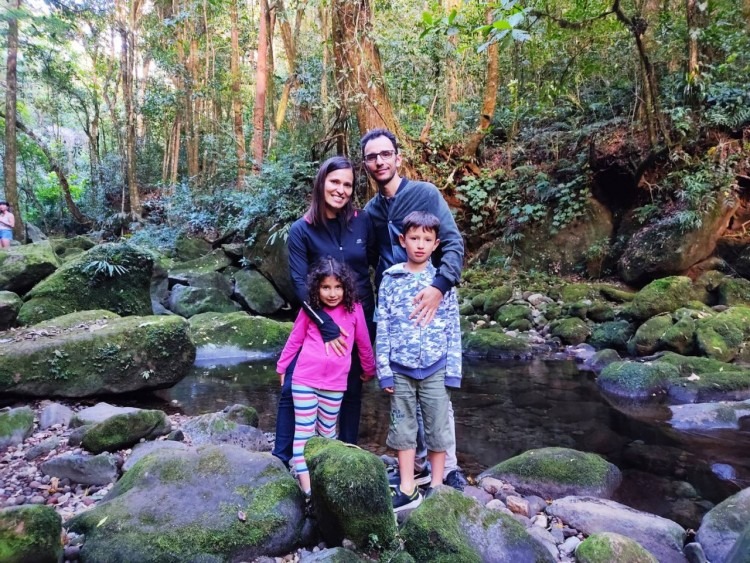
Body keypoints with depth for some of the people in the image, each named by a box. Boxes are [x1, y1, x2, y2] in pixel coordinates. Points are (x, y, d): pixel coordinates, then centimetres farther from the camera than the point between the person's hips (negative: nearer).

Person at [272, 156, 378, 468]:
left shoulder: (362, 221, -5)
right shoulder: (301, 229, -10)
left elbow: (378, 262, 6)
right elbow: (300, 283, -14)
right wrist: (327, 327, -21)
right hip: (319, 319, -1)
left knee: (351, 388, 12)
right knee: (293, 387, -3)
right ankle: (281, 458, 13)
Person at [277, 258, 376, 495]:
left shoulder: (354, 309, -5)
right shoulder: (309, 309, -2)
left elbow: (363, 343, 6)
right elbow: (294, 340, 8)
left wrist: (369, 370, 16)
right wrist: (281, 368, 15)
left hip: (335, 383, 1)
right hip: (304, 380, 0)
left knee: (327, 432, 14)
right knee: (303, 431, 2)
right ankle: (306, 483, 8)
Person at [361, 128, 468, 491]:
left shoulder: (425, 194, -5)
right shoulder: (370, 211, 12)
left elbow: (454, 243, -12)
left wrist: (439, 287, -27)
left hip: (427, 304, -5)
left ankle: (447, 466, 12)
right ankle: (417, 463, 23)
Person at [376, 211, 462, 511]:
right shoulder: (391, 279, 0)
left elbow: (453, 327, 2)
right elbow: (382, 326, 0)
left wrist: (453, 369, -3)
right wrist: (384, 370, -4)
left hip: (435, 369, 0)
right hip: (400, 369, 1)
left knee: (437, 428, 9)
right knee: (402, 427, 9)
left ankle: (436, 487, 25)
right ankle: (407, 490, 22)